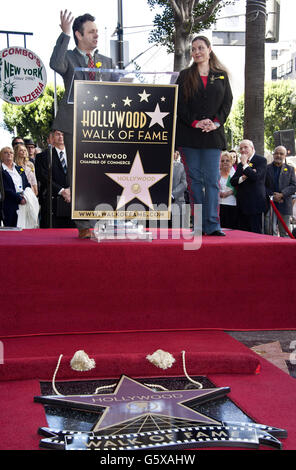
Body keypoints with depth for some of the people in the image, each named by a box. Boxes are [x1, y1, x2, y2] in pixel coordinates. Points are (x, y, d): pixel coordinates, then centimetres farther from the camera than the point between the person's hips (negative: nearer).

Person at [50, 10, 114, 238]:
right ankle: (84, 226, 6)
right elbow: (56, 64, -19)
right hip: (75, 125, -3)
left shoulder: (107, 62, 17)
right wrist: (65, 33, -18)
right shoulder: (68, 57, 6)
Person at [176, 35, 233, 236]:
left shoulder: (221, 76, 13)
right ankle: (200, 225, 5)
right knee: (194, 179, 0)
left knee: (212, 179, -6)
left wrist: (216, 122, -9)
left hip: (213, 134, 0)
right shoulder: (185, 75, 10)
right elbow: (180, 103, 2)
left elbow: (228, 101, 7)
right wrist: (195, 122, -11)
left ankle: (213, 225, -7)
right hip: (188, 134, 0)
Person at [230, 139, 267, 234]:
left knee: (255, 232, -6)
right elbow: (232, 181, 9)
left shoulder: (261, 160, -2)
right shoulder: (240, 164, 19)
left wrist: (245, 164, -10)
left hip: (254, 203, -7)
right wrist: (242, 178, -9)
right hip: (242, 203, 7)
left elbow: (256, 177, -17)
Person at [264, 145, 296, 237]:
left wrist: (281, 195, -13)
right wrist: (271, 195, -12)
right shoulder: (267, 168, 9)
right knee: (269, 232, -2)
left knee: (285, 233, 3)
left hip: (284, 205, 1)